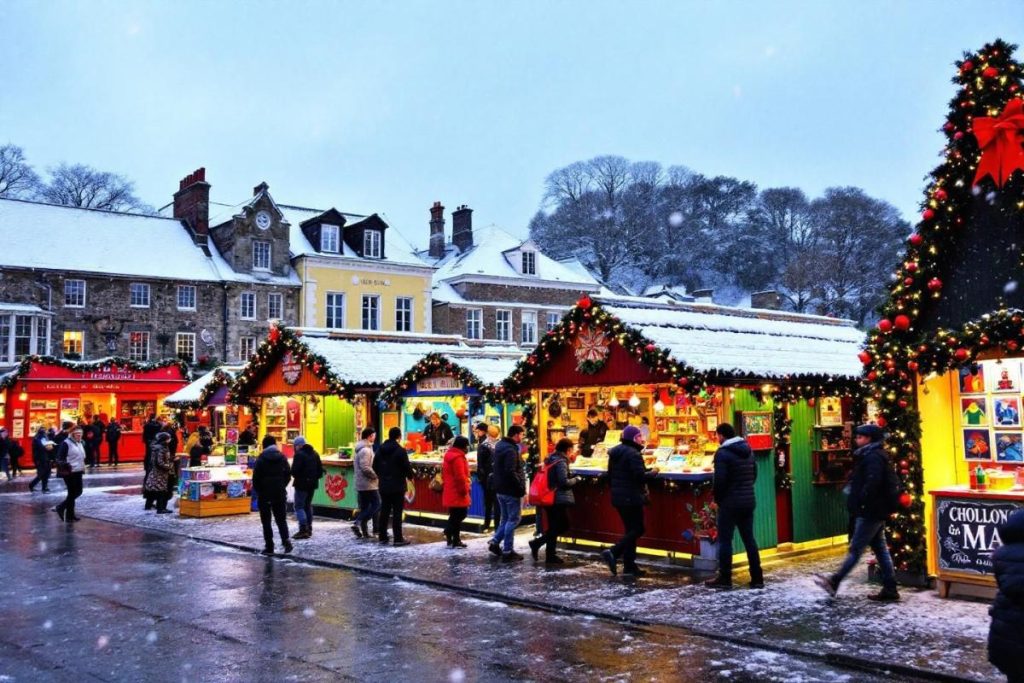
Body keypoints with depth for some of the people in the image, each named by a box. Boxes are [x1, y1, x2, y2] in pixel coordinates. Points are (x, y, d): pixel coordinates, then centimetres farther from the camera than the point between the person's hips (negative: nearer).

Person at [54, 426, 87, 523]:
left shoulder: (81, 443, 14)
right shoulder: (66, 443, -11)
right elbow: (60, 458, -13)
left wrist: (83, 468, 18)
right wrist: (65, 466, -25)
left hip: (78, 472, 8)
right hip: (70, 472, -8)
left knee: (78, 492, 9)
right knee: (72, 493, -3)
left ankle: (61, 507, 23)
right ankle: (69, 516, 8)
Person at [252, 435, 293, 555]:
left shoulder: (261, 459, -8)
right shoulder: (282, 457, 2)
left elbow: (256, 477, -9)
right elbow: (288, 474, 3)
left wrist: (258, 491, 5)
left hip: (265, 494, -3)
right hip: (280, 493, 3)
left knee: (266, 521, 6)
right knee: (281, 519, 12)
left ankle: (269, 547, 3)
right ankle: (286, 540, -8)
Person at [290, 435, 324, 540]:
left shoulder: (299, 454, -14)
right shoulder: (315, 453, 12)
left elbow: (294, 471, -19)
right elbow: (320, 469, 12)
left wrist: (296, 476, 0)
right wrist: (315, 477, 15)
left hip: (302, 484, -8)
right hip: (312, 483, 8)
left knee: (299, 506, -4)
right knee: (308, 506, 18)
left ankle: (303, 530, -12)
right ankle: (309, 529, 19)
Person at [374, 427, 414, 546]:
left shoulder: (380, 449, 6)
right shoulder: (400, 450, -14)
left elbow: (375, 466, 12)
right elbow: (407, 467, -12)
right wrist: (410, 476, 8)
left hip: (384, 486, 6)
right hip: (397, 486, -6)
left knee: (384, 511, 12)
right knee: (397, 512, -2)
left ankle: (382, 536, 16)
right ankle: (398, 538, -2)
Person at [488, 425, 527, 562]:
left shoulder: (500, 445, 10)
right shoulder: (510, 450, -20)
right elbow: (511, 472, -27)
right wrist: (521, 487, -19)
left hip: (500, 489, 9)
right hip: (512, 490, -9)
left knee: (506, 518, 20)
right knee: (513, 519, 0)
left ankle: (495, 542, 14)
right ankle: (507, 551, 2)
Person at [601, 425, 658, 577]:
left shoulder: (615, 453, 12)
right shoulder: (633, 454, -16)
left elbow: (610, 476, 18)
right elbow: (640, 476, -22)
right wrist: (653, 472, -5)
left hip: (618, 497, 9)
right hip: (631, 498, -9)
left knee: (630, 529, 13)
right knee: (637, 529, -3)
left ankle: (629, 566, 13)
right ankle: (613, 553, -16)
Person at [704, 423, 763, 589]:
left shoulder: (722, 453, -13)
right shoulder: (748, 450, 10)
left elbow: (720, 480, -18)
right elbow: (754, 474, 15)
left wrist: (717, 499, -3)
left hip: (730, 502, -7)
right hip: (749, 501, 7)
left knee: (725, 540, 1)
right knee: (749, 539, 11)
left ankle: (725, 579, 4)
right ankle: (757, 578, 12)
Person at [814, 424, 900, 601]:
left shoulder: (873, 457, -15)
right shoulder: (871, 455, 17)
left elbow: (872, 483, -27)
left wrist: (861, 502, -23)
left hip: (870, 512, -11)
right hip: (877, 512, 11)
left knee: (856, 548, -4)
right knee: (880, 549, 10)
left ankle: (834, 582, 0)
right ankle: (890, 590, 12)